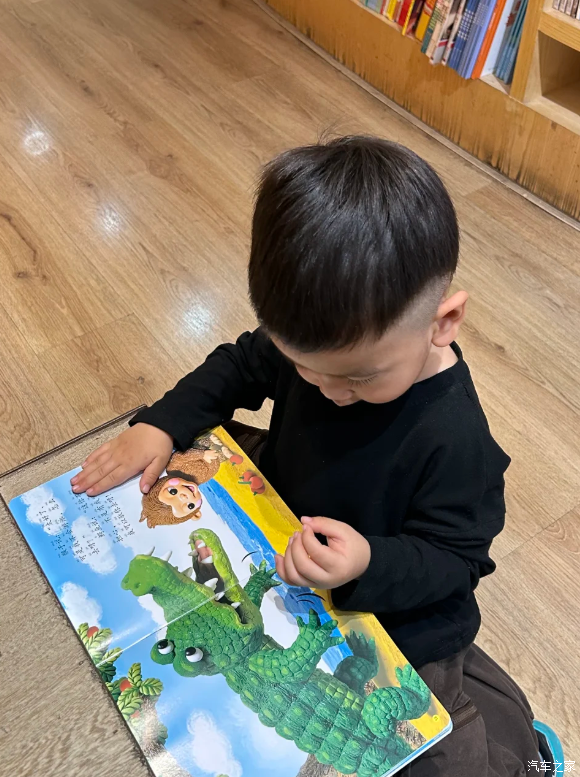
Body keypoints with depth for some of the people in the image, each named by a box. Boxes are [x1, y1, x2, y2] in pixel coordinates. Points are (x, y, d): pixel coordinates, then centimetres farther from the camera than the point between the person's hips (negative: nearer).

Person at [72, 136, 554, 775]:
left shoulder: (454, 440, -33)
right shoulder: (311, 335, -17)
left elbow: (451, 554, -22)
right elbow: (242, 366, 1)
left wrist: (369, 566, -41)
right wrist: (161, 426, -11)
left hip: (395, 607, -5)